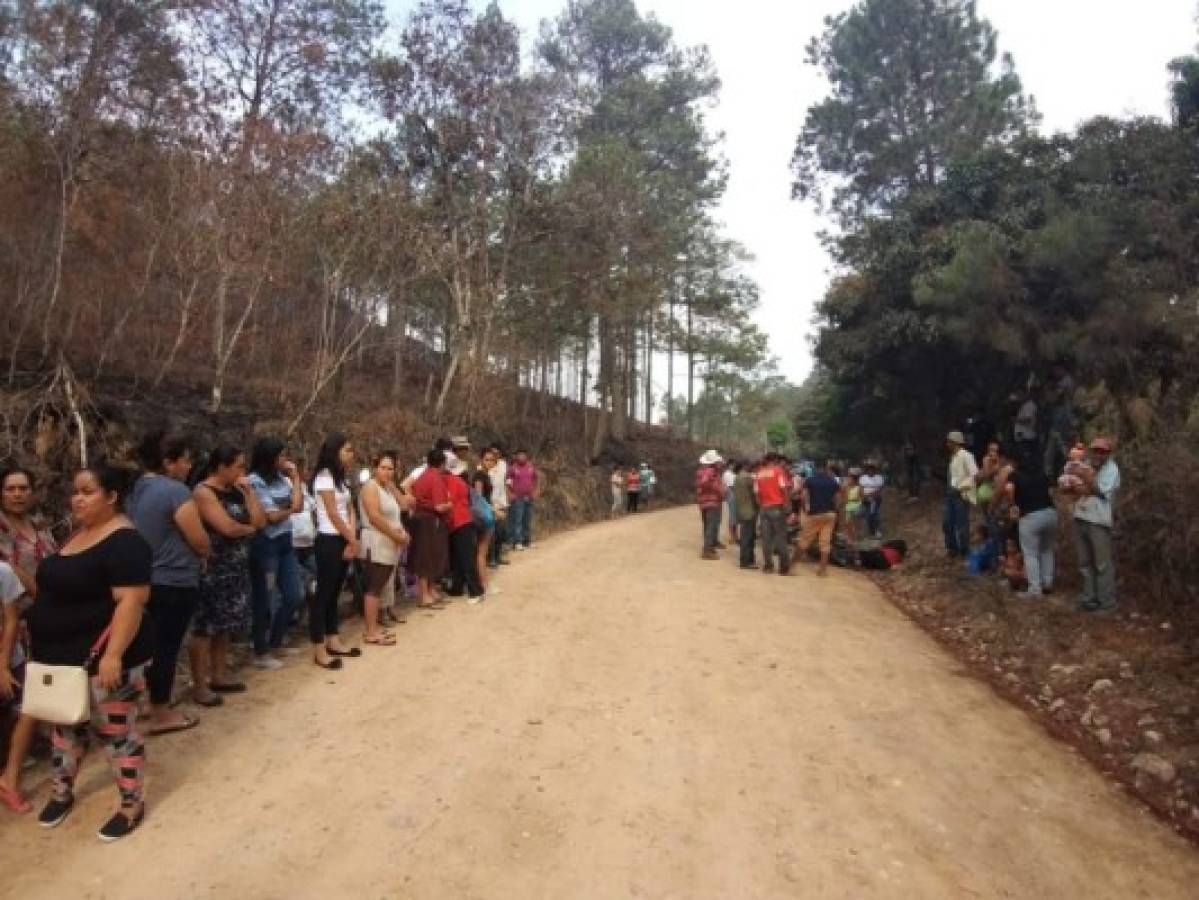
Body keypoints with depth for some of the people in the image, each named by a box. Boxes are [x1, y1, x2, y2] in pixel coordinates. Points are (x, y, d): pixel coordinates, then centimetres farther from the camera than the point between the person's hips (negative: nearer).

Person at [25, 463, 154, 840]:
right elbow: (57, 588, 21)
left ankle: (133, 805, 20)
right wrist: (44, 648, 20)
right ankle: (62, 793, 43)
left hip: (103, 657, -9)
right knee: (66, 725, 23)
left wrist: (113, 656, -30)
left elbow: (131, 602, -26)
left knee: (116, 732, 4)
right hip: (64, 655, 9)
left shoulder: (124, 542, -21)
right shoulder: (78, 534, 10)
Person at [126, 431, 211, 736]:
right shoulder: (175, 490, -19)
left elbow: (144, 533, 16)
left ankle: (152, 703, 31)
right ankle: (161, 715, 13)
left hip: (145, 580, 8)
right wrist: (205, 553, 5)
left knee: (153, 645, 19)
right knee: (166, 647, 2)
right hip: (174, 583, -8)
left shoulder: (135, 490, 7)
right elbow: (201, 541, -18)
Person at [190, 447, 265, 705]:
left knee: (225, 624, 13)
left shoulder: (236, 491, 12)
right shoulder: (203, 492, -11)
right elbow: (227, 528, -20)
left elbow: (260, 521, 5)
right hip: (212, 568, -8)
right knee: (205, 625, -3)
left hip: (236, 567, 8)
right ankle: (199, 685, 4)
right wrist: (250, 528, 0)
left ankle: (219, 675, 23)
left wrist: (249, 491, 0)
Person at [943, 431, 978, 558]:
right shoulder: (953, 457, 13)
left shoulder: (966, 455, -14)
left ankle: (964, 552, 13)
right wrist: (950, 489, 11)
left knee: (962, 524, -1)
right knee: (947, 522, 11)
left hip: (962, 495, -9)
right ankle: (952, 549, 24)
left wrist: (962, 488, -22)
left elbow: (974, 474, -21)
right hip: (952, 493, 9)